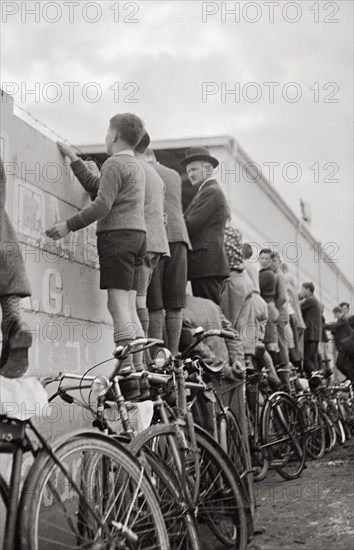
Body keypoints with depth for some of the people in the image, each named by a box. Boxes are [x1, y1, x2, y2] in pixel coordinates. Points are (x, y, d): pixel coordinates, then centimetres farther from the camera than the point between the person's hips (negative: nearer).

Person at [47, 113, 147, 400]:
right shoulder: (137, 166, 21)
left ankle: (128, 377, -16)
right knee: (130, 308, 8)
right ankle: (139, 371, 6)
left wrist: (69, 225, -13)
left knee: (118, 305, -12)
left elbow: (102, 205, -16)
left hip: (117, 235, -9)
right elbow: (95, 187, 23)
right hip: (138, 236, 9)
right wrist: (74, 159, 28)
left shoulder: (114, 163, -7)